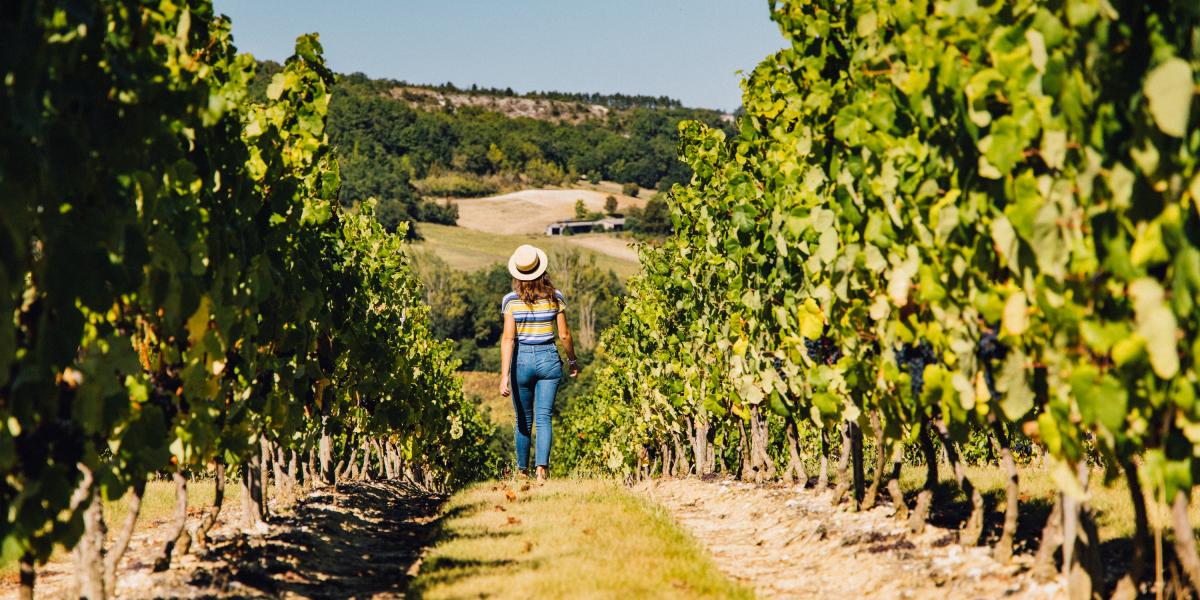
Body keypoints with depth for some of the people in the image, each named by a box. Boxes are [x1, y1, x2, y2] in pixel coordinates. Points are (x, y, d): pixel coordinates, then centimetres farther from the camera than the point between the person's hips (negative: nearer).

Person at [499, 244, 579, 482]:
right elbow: (564, 334, 1)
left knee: (524, 420, 15)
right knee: (543, 417, -1)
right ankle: (541, 466, -21)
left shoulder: (511, 300, -7)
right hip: (549, 359, 0)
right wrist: (572, 361, 18)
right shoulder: (555, 297, -3)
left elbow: (508, 338, -12)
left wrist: (504, 376, -13)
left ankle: (523, 471, 28)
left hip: (522, 360, 0)